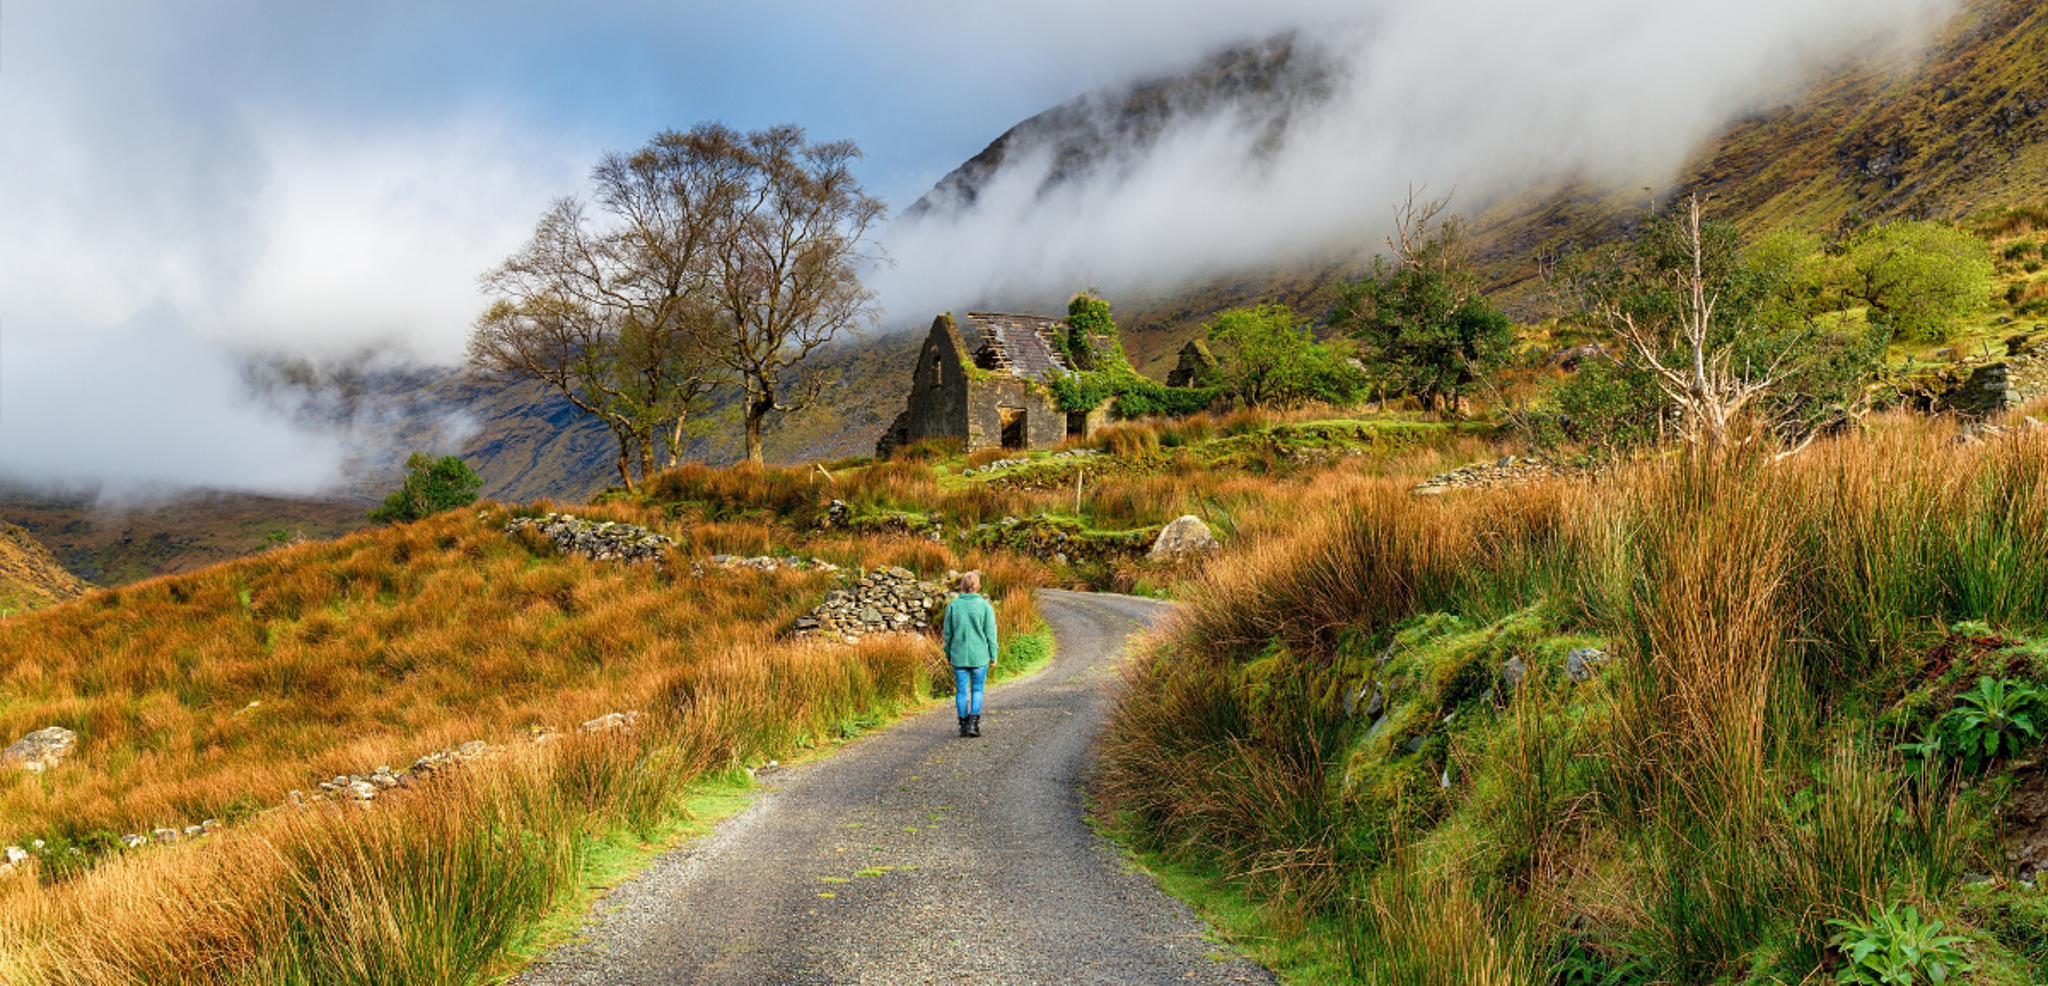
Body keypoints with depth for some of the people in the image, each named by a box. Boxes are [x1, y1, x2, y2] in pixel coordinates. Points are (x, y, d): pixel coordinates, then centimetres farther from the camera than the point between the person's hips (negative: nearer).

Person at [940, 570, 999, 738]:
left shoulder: (953, 605, -3)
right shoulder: (985, 606, -7)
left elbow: (947, 633, 3)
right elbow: (990, 634, -3)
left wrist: (948, 654, 13)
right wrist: (993, 656, 6)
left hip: (958, 655, 1)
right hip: (979, 655, -1)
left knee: (961, 690, 9)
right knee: (977, 690, 9)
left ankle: (963, 724, 12)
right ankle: (973, 724, 0)